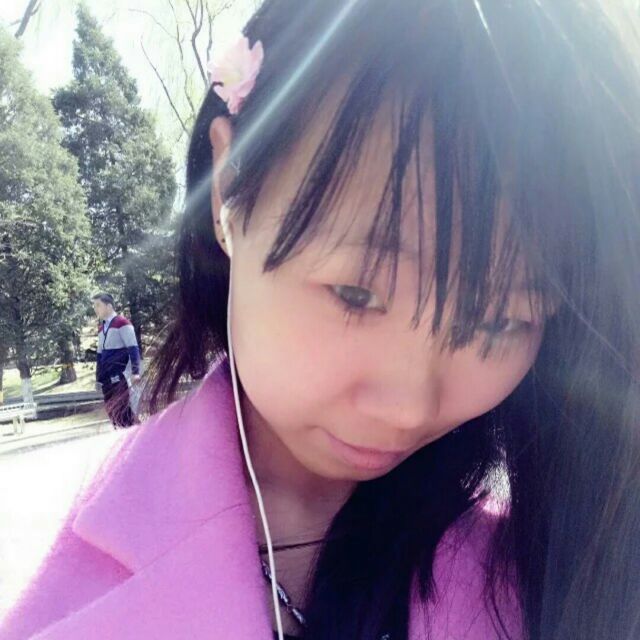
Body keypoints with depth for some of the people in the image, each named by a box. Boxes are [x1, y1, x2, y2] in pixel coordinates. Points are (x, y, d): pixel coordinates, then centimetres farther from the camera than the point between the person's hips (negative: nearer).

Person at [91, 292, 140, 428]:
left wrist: (135, 372, -18)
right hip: (107, 378, 8)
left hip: (119, 377, -8)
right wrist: (98, 377, 19)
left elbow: (133, 349, -12)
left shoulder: (122, 323, -7)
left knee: (121, 410, -9)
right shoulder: (102, 327, 18)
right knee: (111, 410, 8)